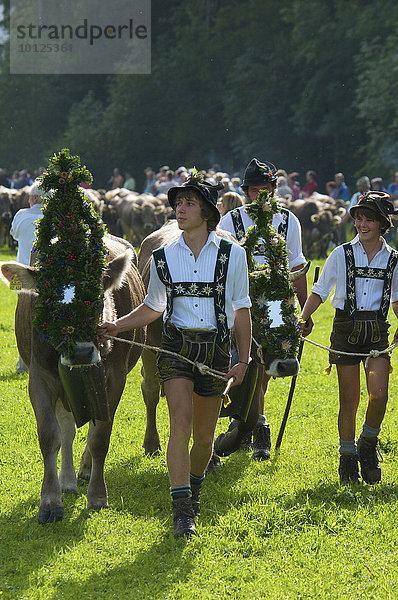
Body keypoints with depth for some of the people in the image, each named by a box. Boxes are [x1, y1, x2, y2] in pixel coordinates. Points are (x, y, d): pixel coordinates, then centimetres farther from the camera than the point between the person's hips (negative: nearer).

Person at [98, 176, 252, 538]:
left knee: (204, 435, 8)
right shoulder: (164, 258, 4)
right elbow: (153, 308, 16)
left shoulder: (231, 255, 0)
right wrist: (117, 326, 1)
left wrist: (243, 361, 3)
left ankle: (194, 486, 38)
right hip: (177, 346, 0)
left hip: (215, 349, 0)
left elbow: (241, 310, 6)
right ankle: (183, 511, -15)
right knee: (181, 423, -16)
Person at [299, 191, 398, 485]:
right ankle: (348, 458, 15)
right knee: (349, 400, 0)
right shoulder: (342, 254, 2)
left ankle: (368, 444, 11)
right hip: (346, 328, -1)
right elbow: (320, 291, 6)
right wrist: (302, 319, -7)